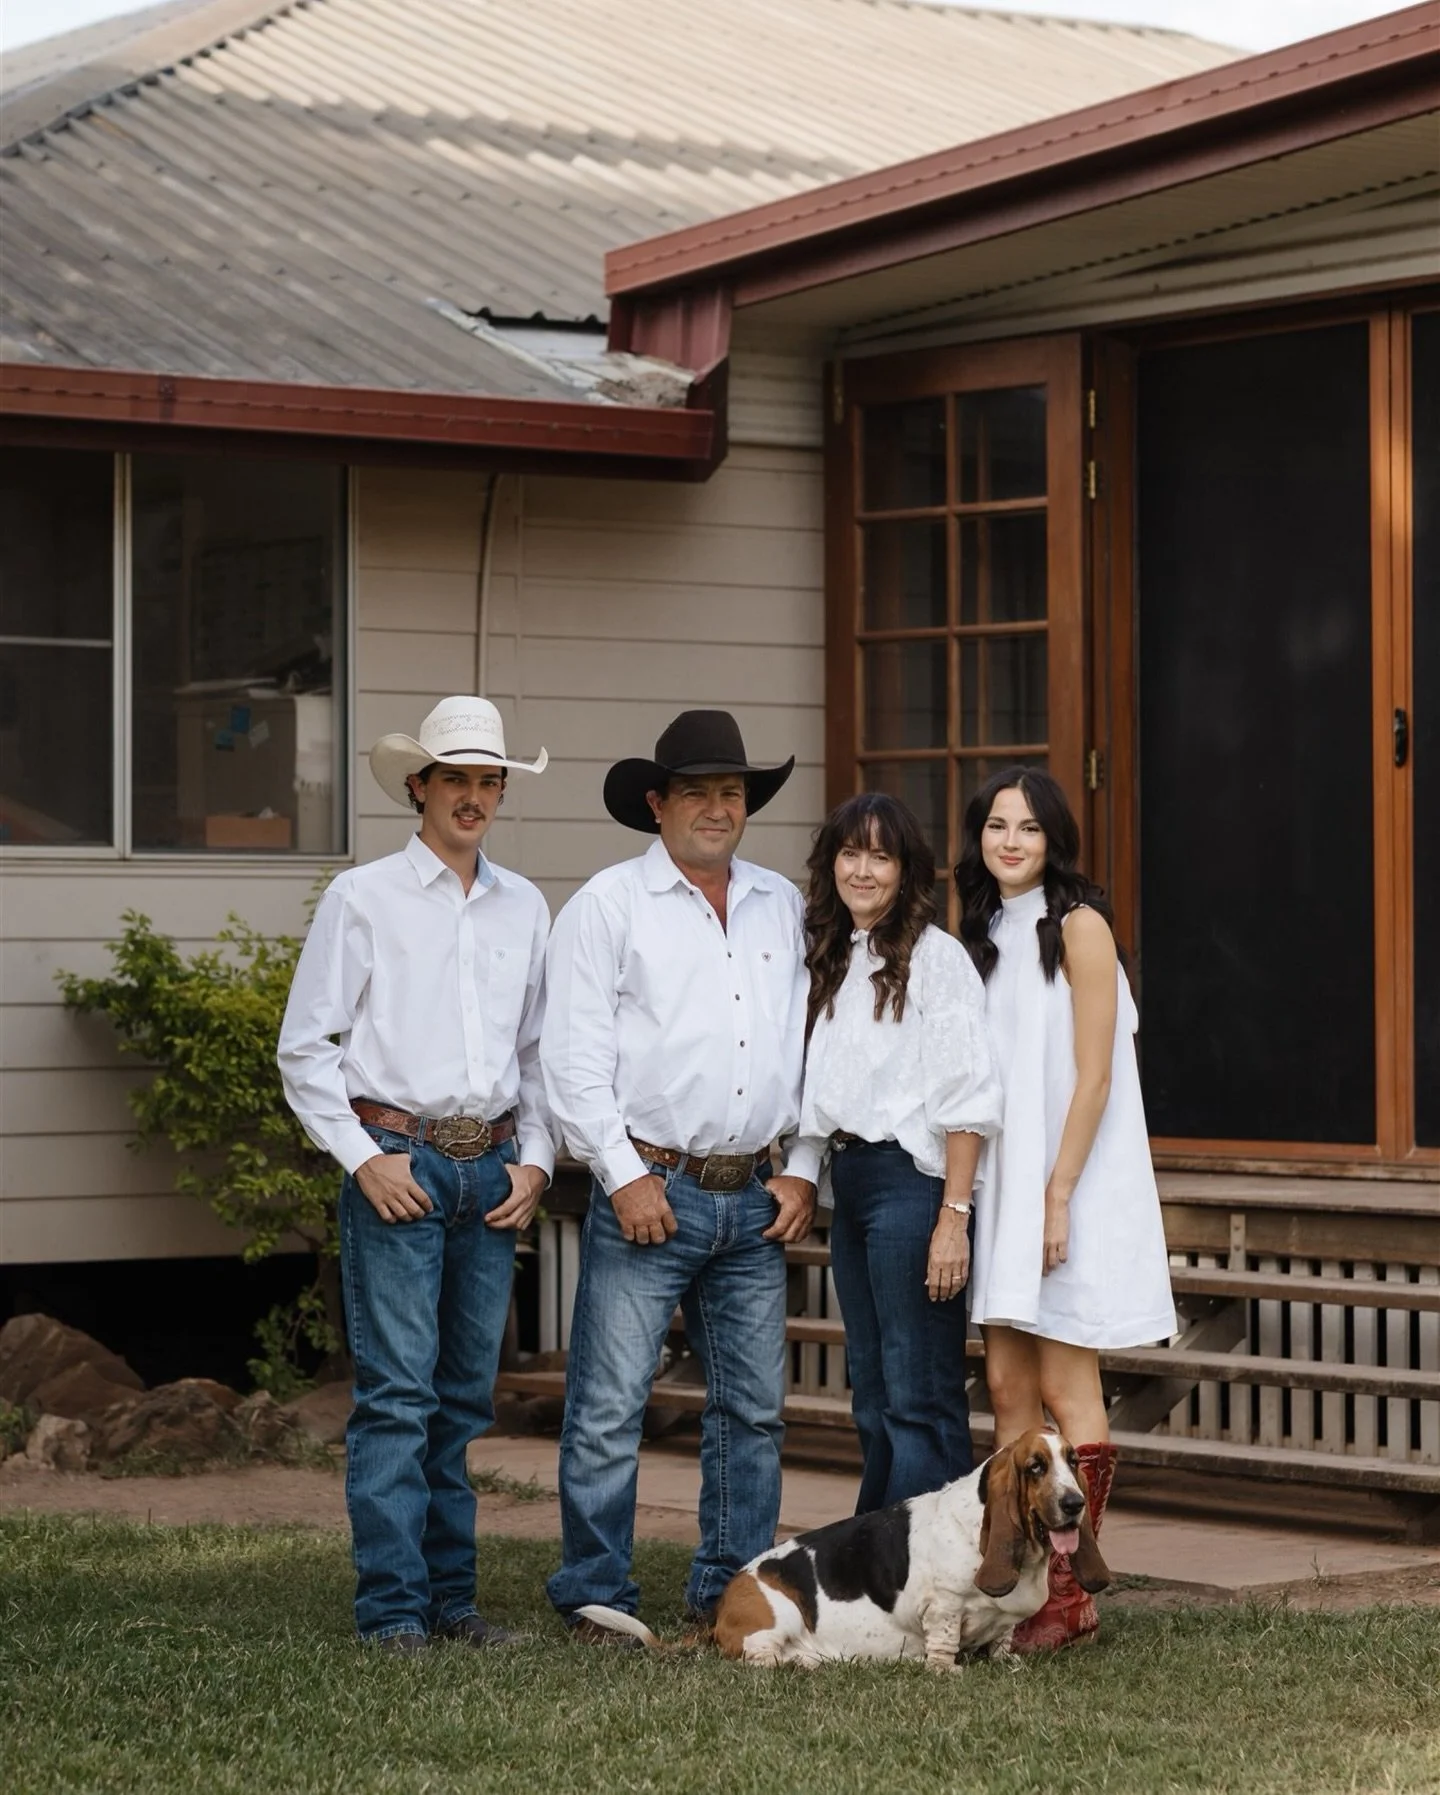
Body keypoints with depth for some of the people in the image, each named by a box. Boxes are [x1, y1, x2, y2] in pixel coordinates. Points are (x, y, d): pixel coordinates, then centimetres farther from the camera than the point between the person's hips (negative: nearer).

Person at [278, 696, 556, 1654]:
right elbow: (306, 1047, -1)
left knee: (467, 1395, 7)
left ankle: (452, 1595, 14)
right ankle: (393, 1607, -7)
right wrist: (364, 1158, -8)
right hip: (398, 1163, -5)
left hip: (493, 1169, 5)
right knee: (397, 1393, -9)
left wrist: (535, 1161, 7)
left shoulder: (523, 907, 14)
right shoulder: (363, 898, 0)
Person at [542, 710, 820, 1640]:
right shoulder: (608, 904, 0)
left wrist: (803, 1170, 7)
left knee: (753, 1406, 8)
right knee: (610, 1406, -6)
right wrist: (624, 1176, -10)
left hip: (756, 1197, 5)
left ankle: (731, 1592, 17)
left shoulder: (782, 905, 14)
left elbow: (811, 1043, 16)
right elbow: (575, 1055, -5)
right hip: (649, 1188, -5)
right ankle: (596, 1596, 2)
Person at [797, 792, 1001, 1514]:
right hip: (847, 1182, 9)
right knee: (873, 1400, 14)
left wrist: (954, 1217, -18)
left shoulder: (935, 957, -8)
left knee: (918, 1400, -6)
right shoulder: (831, 960, 15)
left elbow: (968, 1100, -13)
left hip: (910, 1180, -8)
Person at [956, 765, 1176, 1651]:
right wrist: (984, 1195, 9)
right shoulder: (988, 932, 13)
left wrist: (1057, 1196, -17)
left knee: (1066, 1391, -5)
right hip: (1005, 1181, 7)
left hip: (1073, 1185, -7)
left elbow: (1093, 1077, -13)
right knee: (1009, 1385, 5)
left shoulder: (1077, 924, -9)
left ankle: (1071, 1594, -2)